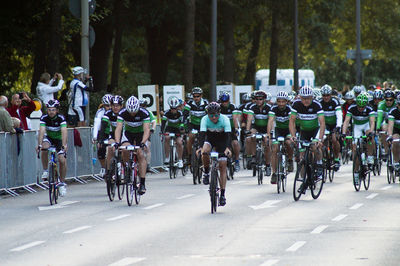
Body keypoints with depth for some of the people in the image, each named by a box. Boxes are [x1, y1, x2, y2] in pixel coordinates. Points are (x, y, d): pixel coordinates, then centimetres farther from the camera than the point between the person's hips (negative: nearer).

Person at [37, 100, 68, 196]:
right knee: (44, 148, -32)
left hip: (59, 139, -1)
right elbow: (42, 131, -31)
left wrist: (64, 145, -50)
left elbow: (64, 131, -36)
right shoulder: (44, 118, -20)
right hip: (49, 137, 1)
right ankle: (45, 170, -14)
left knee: (62, 160, -15)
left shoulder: (61, 118, -25)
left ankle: (62, 183, 1)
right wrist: (39, 145, -43)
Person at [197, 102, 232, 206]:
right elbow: (202, 134, -35)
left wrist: (227, 148, -52)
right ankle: (206, 172, -9)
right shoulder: (205, 119, -26)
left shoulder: (225, 119, -28)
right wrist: (201, 147, -51)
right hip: (210, 138, 1)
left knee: (223, 166, -9)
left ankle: (222, 194, -7)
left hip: (221, 140, -1)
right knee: (205, 152, -35)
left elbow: (228, 135, -36)